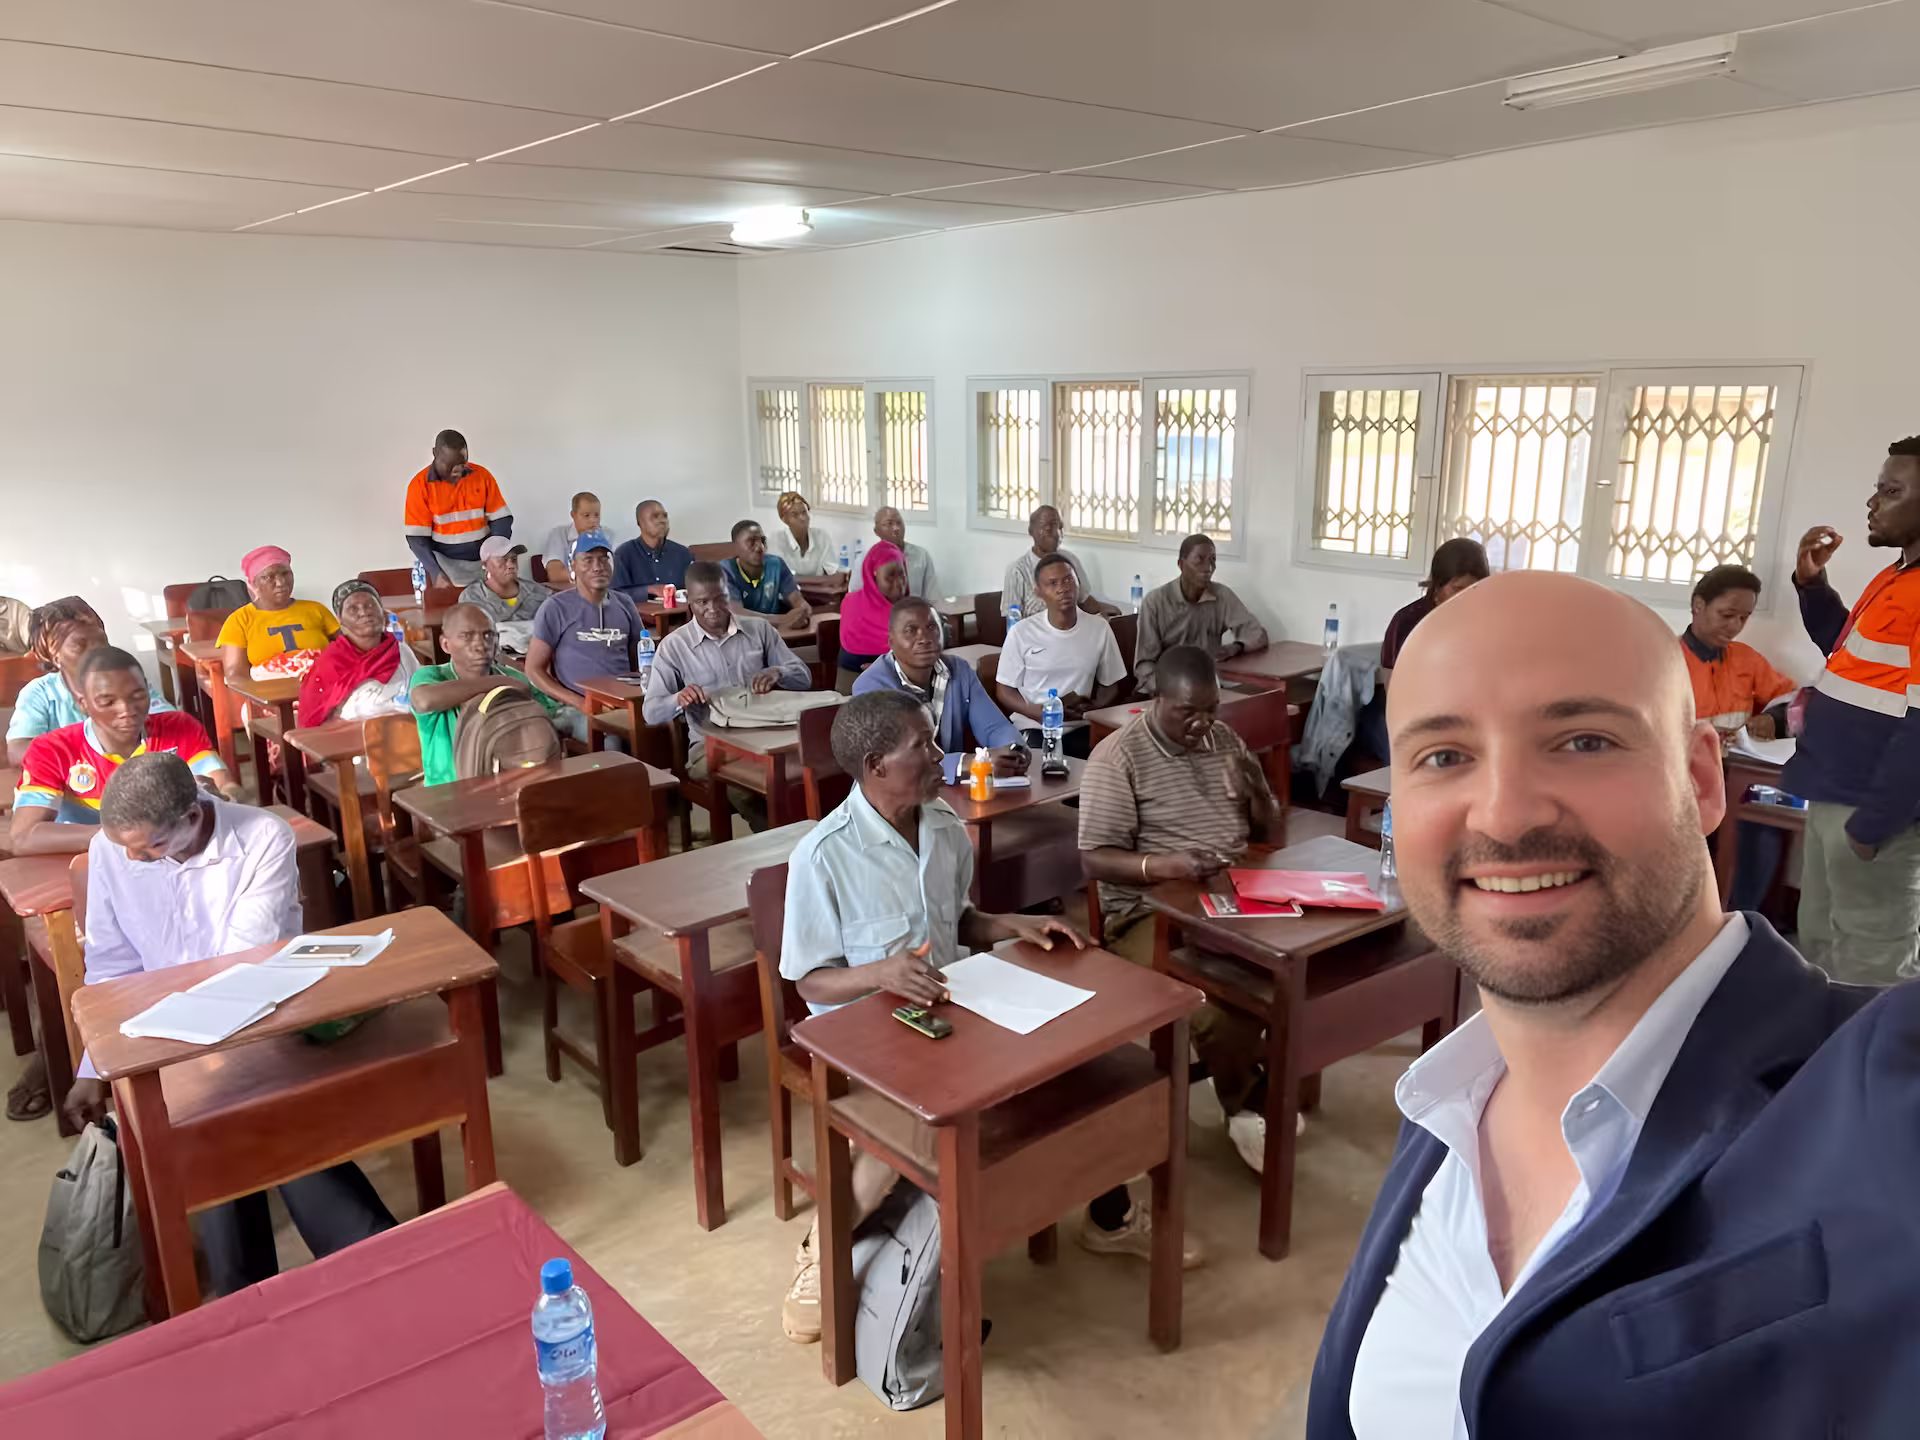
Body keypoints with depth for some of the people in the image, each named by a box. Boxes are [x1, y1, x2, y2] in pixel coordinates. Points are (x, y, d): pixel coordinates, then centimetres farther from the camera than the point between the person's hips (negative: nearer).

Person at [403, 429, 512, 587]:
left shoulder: (482, 475, 1)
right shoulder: (420, 485, -5)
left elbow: (501, 519, 2)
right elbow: (417, 537, -7)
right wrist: (436, 572, -20)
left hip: (484, 562, 2)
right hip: (445, 565, -2)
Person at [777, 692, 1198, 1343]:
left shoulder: (945, 826, 1)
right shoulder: (824, 855, -20)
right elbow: (811, 979, -14)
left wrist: (1015, 924, -4)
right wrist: (882, 973, -33)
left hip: (950, 1007, 6)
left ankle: (1111, 1218, 19)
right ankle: (821, 1255, -4)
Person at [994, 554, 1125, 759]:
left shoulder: (1099, 628, 3)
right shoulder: (1021, 632, -4)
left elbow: (1110, 685, 12)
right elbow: (1004, 690, 1)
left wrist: (1094, 707, -10)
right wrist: (1036, 712, -17)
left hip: (1078, 728, 2)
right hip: (1032, 728, -2)